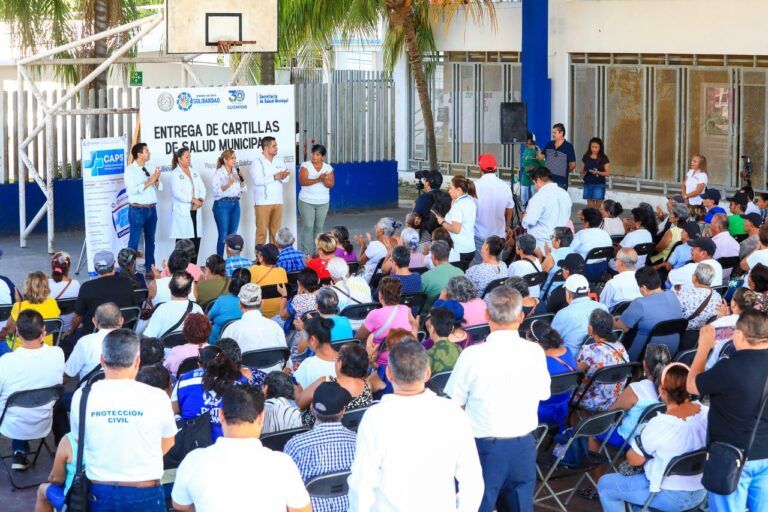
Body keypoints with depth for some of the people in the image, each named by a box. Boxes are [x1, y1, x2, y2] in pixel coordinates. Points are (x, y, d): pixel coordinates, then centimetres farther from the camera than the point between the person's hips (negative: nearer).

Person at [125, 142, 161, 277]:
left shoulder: (149, 169, 11)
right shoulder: (130, 170, -8)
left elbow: (159, 188, 12)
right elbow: (133, 190, -20)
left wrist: (156, 179, -8)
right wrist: (149, 181, -17)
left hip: (152, 209, 7)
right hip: (138, 209, -7)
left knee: (150, 240, 12)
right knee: (134, 241, -3)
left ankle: (150, 269, 19)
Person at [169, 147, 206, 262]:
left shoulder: (194, 173, 17)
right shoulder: (175, 174, -3)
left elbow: (202, 189, 12)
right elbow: (177, 193, -15)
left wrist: (200, 200, -7)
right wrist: (193, 200, -15)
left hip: (196, 211, 6)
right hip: (182, 212, -6)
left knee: (196, 239, 4)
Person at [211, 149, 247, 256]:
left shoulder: (236, 172, 11)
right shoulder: (218, 173, -5)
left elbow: (243, 190, 14)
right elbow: (217, 191, -13)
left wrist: (242, 180, -3)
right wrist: (230, 183, -20)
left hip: (235, 204, 6)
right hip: (222, 204, -6)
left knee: (233, 235, 7)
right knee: (223, 235, -7)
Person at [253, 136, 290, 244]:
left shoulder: (279, 160, 11)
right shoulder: (258, 161, -6)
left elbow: (286, 179, 8)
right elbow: (257, 180, -18)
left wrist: (283, 177, -15)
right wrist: (275, 177, -21)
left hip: (278, 202, 5)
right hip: (263, 202, -5)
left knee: (276, 230, 9)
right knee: (262, 231, -5)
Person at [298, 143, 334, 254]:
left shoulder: (328, 168, 6)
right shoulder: (305, 166, -3)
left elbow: (331, 184, -2)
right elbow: (302, 181, -16)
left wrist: (324, 180, -23)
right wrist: (318, 179, -25)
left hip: (323, 203, 3)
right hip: (307, 202, -3)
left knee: (319, 227, 5)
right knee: (308, 226, -8)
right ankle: (306, 253, -6)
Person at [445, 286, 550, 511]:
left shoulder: (472, 356, -15)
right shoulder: (535, 353, -6)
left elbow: (455, 405, -7)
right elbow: (542, 394, 8)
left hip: (484, 447, -3)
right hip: (523, 447, 3)